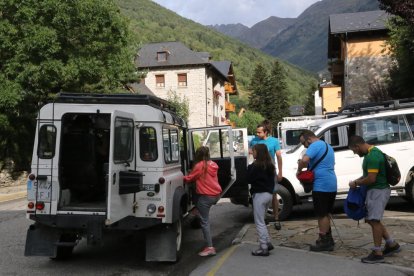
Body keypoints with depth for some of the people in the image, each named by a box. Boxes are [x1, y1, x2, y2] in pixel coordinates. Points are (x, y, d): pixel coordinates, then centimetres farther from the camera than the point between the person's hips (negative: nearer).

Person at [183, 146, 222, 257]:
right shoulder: (213, 165, 9)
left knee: (204, 221, -3)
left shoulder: (199, 166, -13)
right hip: (216, 194, 8)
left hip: (206, 196, -8)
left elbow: (189, 178, -4)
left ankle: (210, 247, -5)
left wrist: (182, 177, 15)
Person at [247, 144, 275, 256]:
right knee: (261, 221, 20)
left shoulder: (256, 166, -16)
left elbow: (249, 179, -12)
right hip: (268, 194, 9)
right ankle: (268, 243, 19)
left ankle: (264, 248, -1)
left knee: (259, 222, -2)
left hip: (259, 195, -9)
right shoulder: (270, 165, 10)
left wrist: (250, 167, -3)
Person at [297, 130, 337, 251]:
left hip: (321, 185, -10)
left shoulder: (315, 145, -12)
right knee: (326, 213, 18)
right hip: (332, 185, 10)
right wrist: (308, 165, 18)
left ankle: (324, 242, 6)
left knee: (322, 215, 0)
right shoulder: (327, 146, 19)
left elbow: (304, 160, -28)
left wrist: (299, 170, -10)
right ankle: (328, 239, 26)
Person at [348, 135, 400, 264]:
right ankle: (392, 244, 25)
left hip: (378, 190, -10)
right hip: (374, 190, 10)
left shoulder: (372, 156, -22)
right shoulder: (372, 152, 12)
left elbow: (371, 179, -24)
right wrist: (358, 180, 9)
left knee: (374, 220, -6)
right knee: (372, 219, 15)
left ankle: (377, 253, 1)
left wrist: (356, 183, -10)